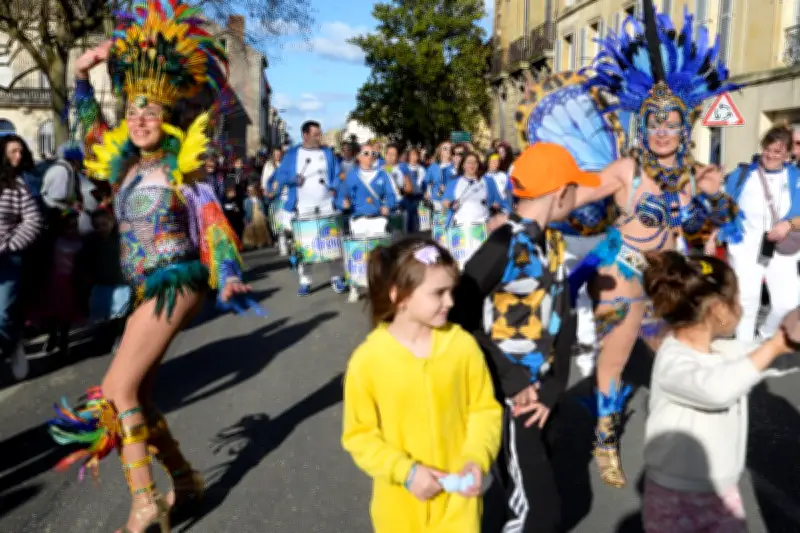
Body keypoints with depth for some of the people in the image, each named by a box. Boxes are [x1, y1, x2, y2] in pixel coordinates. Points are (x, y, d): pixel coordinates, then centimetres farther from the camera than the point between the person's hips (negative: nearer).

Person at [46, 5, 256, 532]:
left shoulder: (181, 167, -6)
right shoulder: (123, 165, 11)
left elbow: (213, 222, -8)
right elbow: (89, 123, 26)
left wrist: (228, 277, -18)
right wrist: (82, 75, 16)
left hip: (174, 285, -7)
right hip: (146, 290, 7)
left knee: (117, 391, -11)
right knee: (137, 394, 9)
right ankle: (185, 479, 24)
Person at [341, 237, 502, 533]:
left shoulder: (462, 345, -12)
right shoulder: (368, 359, -16)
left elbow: (484, 409, -1)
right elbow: (359, 435, -8)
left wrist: (477, 459, -15)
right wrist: (405, 471, -17)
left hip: (457, 495, 1)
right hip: (401, 501, 0)